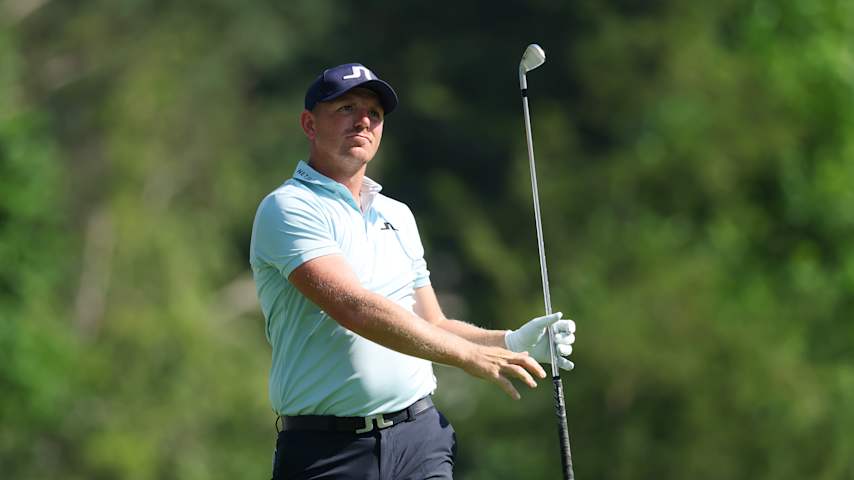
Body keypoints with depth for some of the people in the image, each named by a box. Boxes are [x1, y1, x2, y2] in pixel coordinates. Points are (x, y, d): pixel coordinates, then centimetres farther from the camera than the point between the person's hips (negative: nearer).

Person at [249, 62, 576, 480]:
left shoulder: (398, 215, 18)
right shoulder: (288, 208, -7)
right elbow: (353, 308, -21)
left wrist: (509, 343, 4)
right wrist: (469, 355, -24)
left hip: (421, 435, 6)